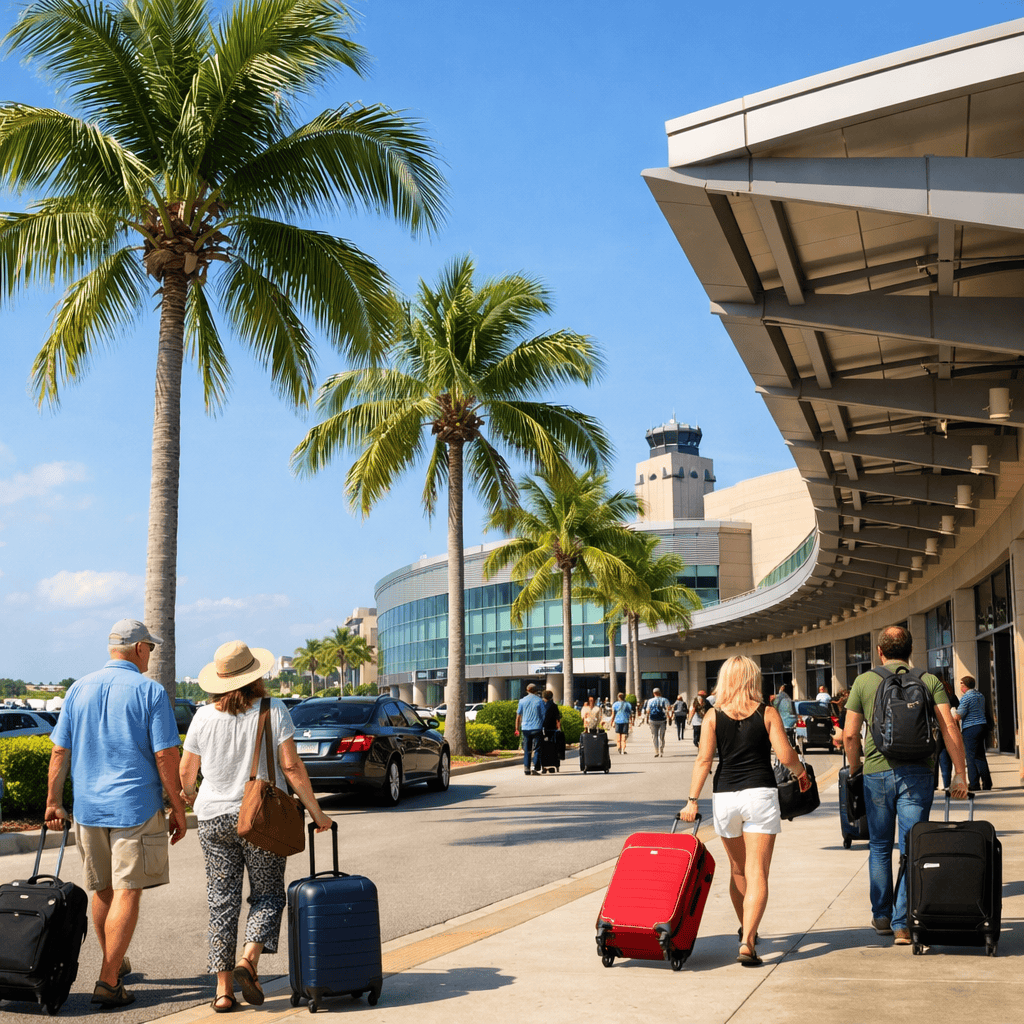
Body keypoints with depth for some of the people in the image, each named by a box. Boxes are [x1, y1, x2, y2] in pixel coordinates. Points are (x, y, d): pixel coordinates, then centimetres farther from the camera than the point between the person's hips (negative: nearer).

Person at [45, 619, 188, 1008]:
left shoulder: (79, 689, 6)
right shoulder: (150, 692, -8)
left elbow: (59, 752, 7)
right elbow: (165, 757, -11)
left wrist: (54, 802, 14)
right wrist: (178, 808, -3)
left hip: (88, 807, 5)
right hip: (136, 806, -5)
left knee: (103, 890, 18)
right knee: (127, 893, -1)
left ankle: (115, 964, 33)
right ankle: (108, 982, -5)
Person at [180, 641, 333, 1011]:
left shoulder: (204, 717, 0)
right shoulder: (273, 711, -8)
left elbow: (185, 772, 7)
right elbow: (291, 767, -11)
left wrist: (189, 794, 30)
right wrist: (316, 811, -3)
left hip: (214, 818, 2)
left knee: (222, 900, 8)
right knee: (268, 893, 12)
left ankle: (223, 988, 7)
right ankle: (248, 960, -9)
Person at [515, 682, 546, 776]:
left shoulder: (522, 701, 5)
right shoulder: (539, 701, 0)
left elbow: (518, 716, 6)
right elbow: (543, 715, 1)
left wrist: (517, 729, 11)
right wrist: (543, 728, 8)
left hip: (526, 728, 2)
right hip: (537, 728, -2)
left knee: (527, 750, 10)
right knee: (536, 749, 1)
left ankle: (526, 768, 4)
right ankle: (536, 768, -5)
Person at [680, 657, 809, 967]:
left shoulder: (713, 716, 2)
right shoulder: (767, 713, -1)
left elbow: (704, 759, -6)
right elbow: (786, 755, -7)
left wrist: (693, 800, -6)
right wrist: (802, 774, 13)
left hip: (725, 796, 2)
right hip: (760, 793, -2)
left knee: (737, 869, 20)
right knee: (757, 874, -4)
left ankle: (746, 930, 36)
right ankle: (747, 942, -17)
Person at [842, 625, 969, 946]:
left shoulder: (863, 682, 4)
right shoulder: (929, 681, 4)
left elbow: (850, 734, 2)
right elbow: (949, 729, -6)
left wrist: (854, 769, 16)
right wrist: (959, 773, -3)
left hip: (877, 772, 1)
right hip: (917, 773, 0)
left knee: (880, 847, 16)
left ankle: (882, 916, 24)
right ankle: (903, 924, 0)